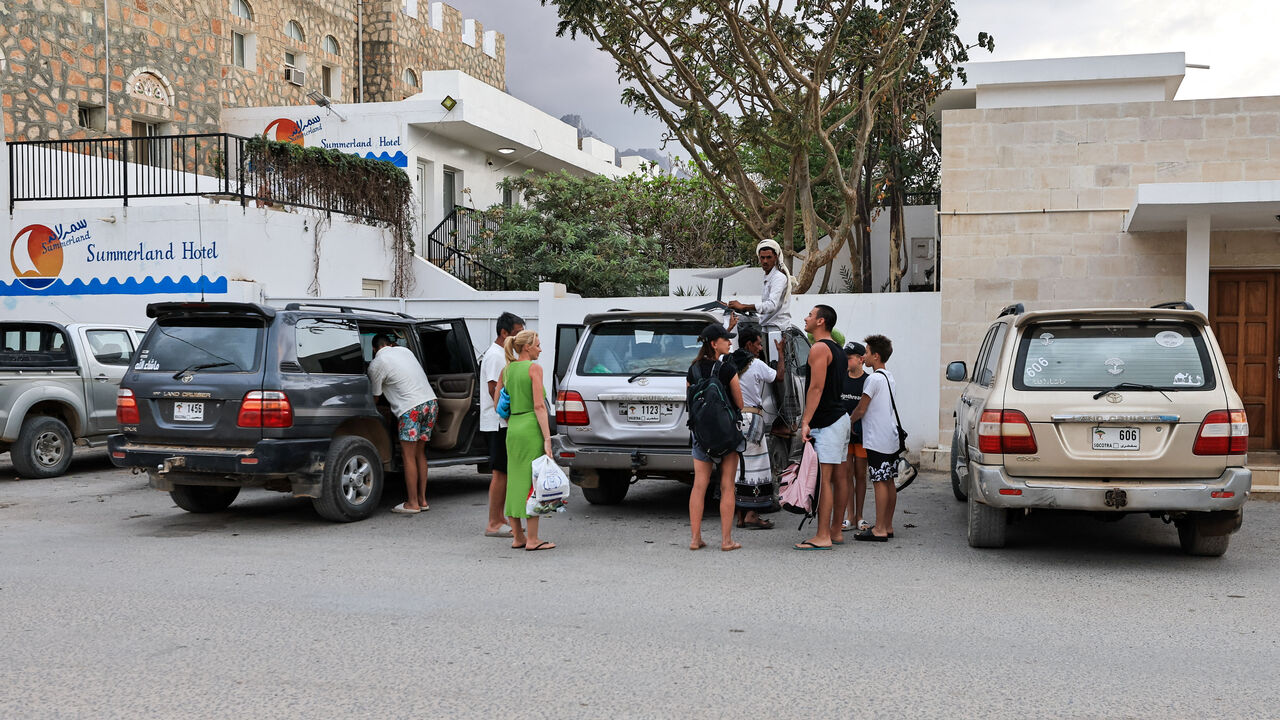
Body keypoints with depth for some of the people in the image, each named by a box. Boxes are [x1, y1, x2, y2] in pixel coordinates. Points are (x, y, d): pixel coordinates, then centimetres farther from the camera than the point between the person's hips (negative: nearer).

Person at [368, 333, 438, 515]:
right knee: (420, 454, 13)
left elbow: (376, 396, 9)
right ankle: (422, 500, 16)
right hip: (430, 400, 7)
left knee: (408, 456, 0)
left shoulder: (376, 365, 1)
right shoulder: (405, 350, 19)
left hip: (411, 408, -7)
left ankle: (412, 503, 2)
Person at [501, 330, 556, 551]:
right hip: (531, 427, -7)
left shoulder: (507, 369, 11)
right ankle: (532, 539, -1)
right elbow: (539, 406, -15)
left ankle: (518, 537, 16)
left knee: (515, 480, 10)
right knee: (532, 481, -3)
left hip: (513, 428, 7)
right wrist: (547, 438, -16)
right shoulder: (534, 368, -8)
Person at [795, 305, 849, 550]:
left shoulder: (819, 348, -11)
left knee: (823, 479, -10)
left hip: (826, 421, -10)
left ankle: (823, 537, -11)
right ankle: (836, 531, 17)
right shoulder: (838, 349, 19)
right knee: (837, 478, 11)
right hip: (841, 418, 10)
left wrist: (806, 421, -22)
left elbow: (816, 387, -19)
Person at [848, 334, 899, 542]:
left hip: (877, 439, -9)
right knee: (889, 482, 10)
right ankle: (888, 526, 16)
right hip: (891, 439, 9)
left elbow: (861, 410, -11)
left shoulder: (873, 379, -13)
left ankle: (879, 529, -7)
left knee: (880, 482, -8)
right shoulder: (890, 379, 15)